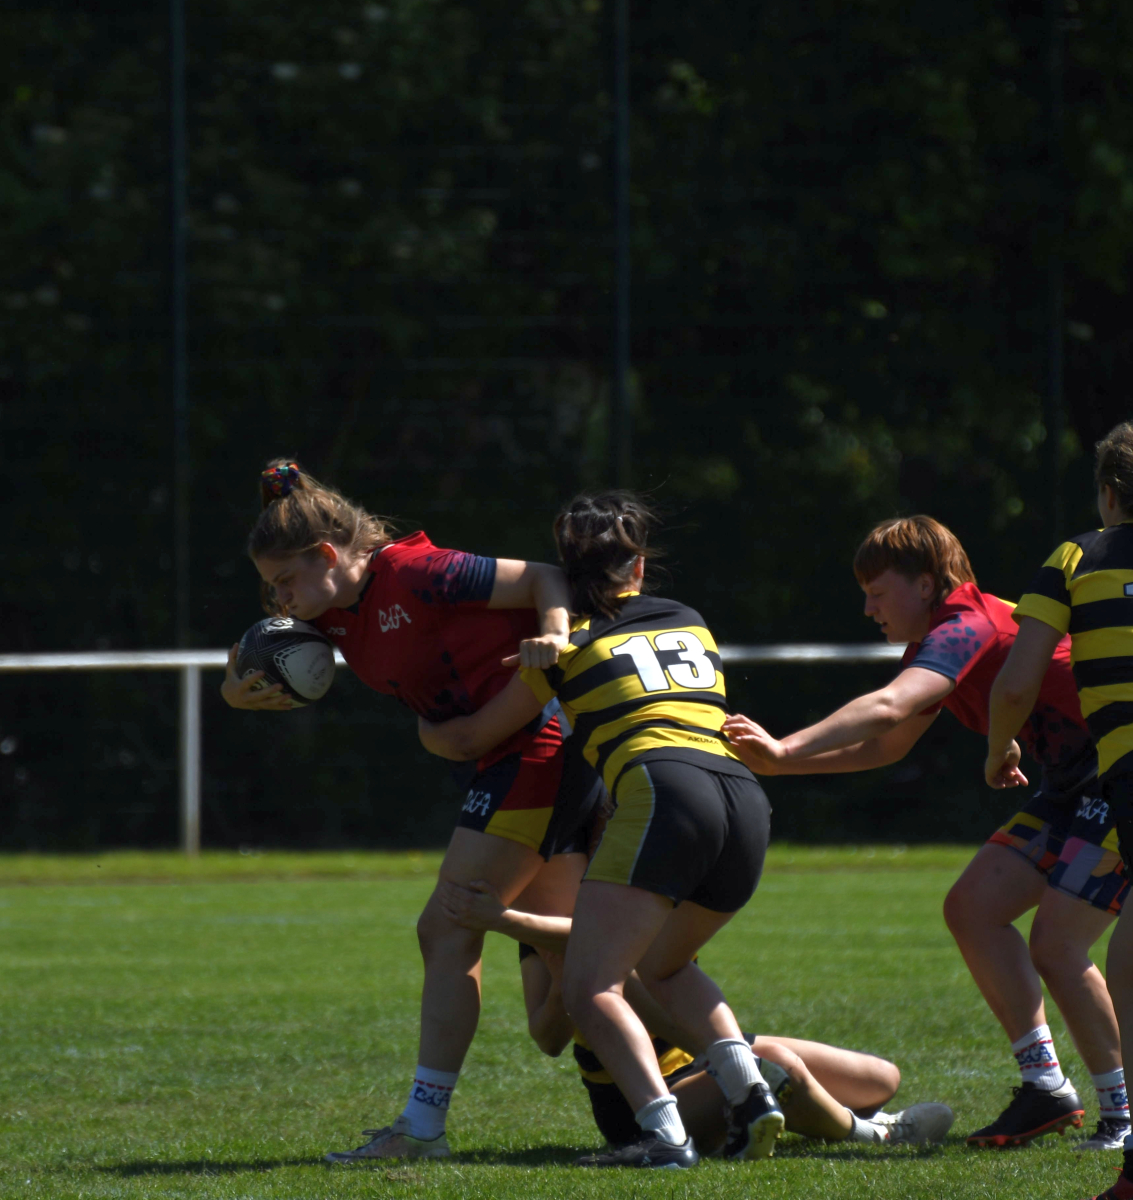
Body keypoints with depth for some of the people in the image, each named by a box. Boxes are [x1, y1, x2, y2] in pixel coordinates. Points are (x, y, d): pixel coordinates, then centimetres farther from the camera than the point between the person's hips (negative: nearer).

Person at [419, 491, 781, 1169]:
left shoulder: (568, 645, 15)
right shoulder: (690, 623, 28)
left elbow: (469, 741, 26)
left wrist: (423, 728, 47)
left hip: (662, 794, -6)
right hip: (746, 803, 6)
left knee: (591, 990, -5)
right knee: (662, 965, 27)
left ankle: (664, 1136, -26)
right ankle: (751, 1093, 5)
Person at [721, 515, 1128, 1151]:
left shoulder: (967, 629, -21)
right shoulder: (943, 641, 11)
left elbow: (887, 709, -38)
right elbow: (885, 747, 19)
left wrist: (786, 749, -44)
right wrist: (777, 761, 8)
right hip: (1072, 787, 10)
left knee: (1054, 946, -14)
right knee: (973, 907, 3)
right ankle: (1046, 1087, 6)